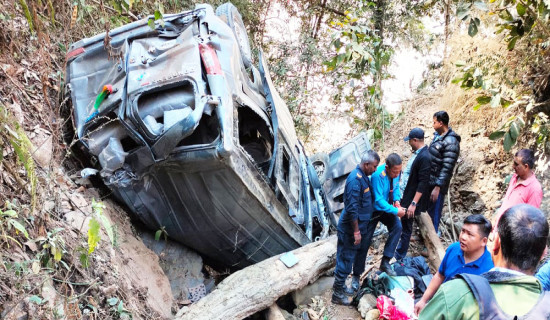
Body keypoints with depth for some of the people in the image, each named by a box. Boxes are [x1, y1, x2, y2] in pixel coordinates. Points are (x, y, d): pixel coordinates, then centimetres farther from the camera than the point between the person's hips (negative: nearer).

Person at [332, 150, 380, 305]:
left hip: (361, 225, 10)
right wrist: (356, 231, -23)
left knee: (361, 252, 20)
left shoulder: (363, 176, 8)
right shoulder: (355, 179, -23)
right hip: (351, 227, -10)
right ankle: (337, 293, 10)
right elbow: (352, 208, -26)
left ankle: (356, 279, 39)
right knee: (346, 259, -1)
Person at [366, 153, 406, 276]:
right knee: (366, 239, 0)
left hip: (386, 207, 6)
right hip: (374, 209, -6)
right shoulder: (378, 176, -33)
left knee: (397, 227, -15)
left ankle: (385, 263, -6)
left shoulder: (396, 172, -13)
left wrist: (396, 200, -11)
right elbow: (378, 200, -32)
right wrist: (396, 211, -31)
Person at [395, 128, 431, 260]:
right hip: (404, 195, 9)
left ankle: (399, 258, 14)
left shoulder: (424, 157, -22)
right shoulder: (417, 153, 6)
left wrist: (414, 203, -24)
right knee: (399, 225, 20)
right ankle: (398, 253, 35)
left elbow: (423, 183, -24)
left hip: (410, 199, -9)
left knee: (405, 229, 3)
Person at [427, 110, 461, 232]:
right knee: (425, 211, 18)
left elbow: (447, 168, -22)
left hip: (437, 185, -9)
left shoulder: (451, 143, -19)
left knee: (433, 214, 2)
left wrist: (438, 187, -23)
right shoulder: (437, 135, 8)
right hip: (428, 181, 9)